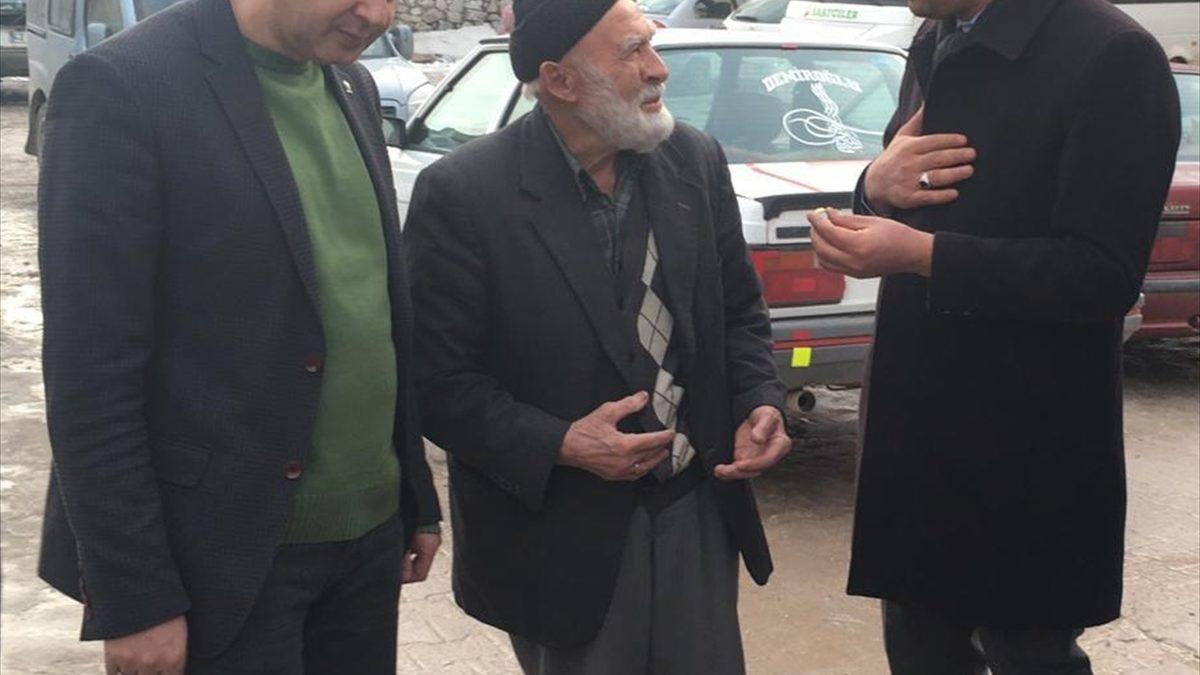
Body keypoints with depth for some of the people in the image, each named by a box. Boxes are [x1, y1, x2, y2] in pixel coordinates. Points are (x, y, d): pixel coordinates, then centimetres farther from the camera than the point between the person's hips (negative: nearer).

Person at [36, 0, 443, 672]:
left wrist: (417, 499, 13)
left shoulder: (353, 88, 7)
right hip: (228, 552, -6)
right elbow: (91, 375, -16)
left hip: (369, 532, 7)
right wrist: (133, 598, -15)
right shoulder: (124, 87, -15)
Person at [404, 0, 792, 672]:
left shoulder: (696, 160, 0)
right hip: (563, 539, -4)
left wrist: (760, 403, -7)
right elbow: (439, 380, -12)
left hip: (700, 510, 5)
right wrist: (559, 446, -22)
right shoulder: (463, 194, -15)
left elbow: (739, 309, 11)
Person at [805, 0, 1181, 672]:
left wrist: (922, 254, -25)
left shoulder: (1112, 55, -15)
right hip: (916, 420, 7)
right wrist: (876, 190, -6)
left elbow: (1105, 276, -20)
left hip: (1024, 447, -7)